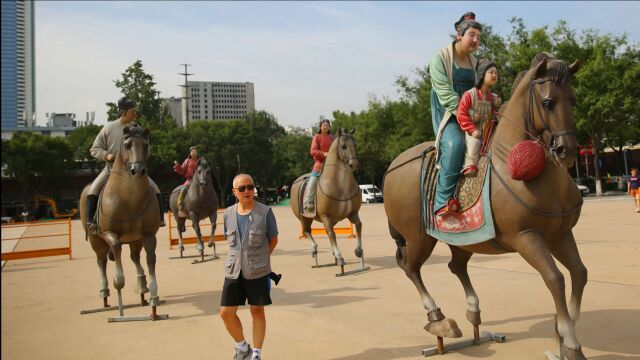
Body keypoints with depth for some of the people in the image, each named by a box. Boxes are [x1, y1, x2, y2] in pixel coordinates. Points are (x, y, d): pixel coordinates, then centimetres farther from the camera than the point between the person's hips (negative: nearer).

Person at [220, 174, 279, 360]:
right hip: (233, 271, 3)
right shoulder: (228, 213, 1)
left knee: (257, 311, 9)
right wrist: (240, 257, 8)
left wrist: (260, 258, 6)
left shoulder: (265, 212, -9)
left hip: (257, 272, -3)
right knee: (226, 313, 4)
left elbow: (273, 240, 1)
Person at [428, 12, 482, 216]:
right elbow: (445, 93, -14)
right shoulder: (441, 58, -4)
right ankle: (443, 200, -30)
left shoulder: (475, 63, 16)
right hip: (447, 113, -7)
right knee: (455, 143, -34)